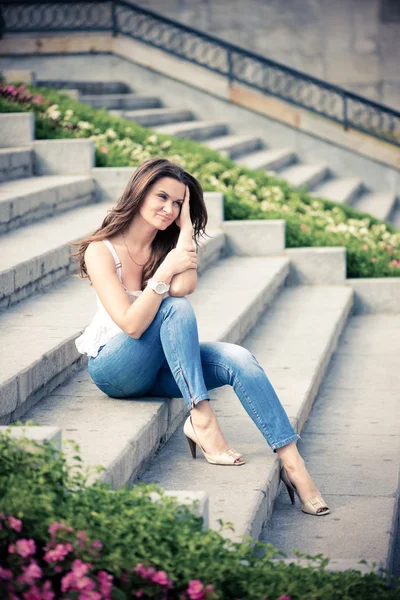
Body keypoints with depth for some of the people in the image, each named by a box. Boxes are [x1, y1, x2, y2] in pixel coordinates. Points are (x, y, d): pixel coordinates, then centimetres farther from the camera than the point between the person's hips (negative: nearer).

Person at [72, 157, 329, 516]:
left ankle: (292, 462, -29)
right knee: (176, 308, -31)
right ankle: (201, 418, -37)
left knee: (237, 359, -23)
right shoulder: (101, 251, -13)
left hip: (160, 367, 5)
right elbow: (132, 325, -24)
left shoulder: (167, 244, 4)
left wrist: (186, 228, -15)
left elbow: (183, 287, -19)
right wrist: (167, 270, -28)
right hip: (114, 368, -5)